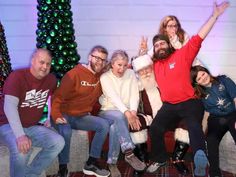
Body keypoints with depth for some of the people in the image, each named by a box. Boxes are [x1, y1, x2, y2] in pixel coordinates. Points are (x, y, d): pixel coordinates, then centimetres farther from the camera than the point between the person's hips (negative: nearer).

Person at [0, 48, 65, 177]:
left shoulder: (51, 79, 0)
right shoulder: (17, 76, -18)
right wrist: (20, 135, -39)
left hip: (32, 127, 6)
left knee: (58, 142, -14)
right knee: (22, 148, -36)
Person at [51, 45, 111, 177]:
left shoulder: (102, 75, 3)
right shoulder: (74, 74, -15)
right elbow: (58, 97, -17)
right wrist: (56, 116, -30)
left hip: (82, 117, 6)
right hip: (65, 115, -6)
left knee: (104, 125, -14)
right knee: (66, 132, -36)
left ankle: (91, 164, -3)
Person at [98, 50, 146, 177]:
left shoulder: (131, 74, 6)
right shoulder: (105, 77, -6)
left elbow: (134, 95, -3)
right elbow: (114, 97, -21)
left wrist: (133, 112, -23)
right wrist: (127, 113, -36)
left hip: (126, 112, 2)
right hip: (108, 111, -2)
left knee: (115, 126, -32)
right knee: (119, 117, -37)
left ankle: (112, 162, -27)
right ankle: (129, 154, -43)